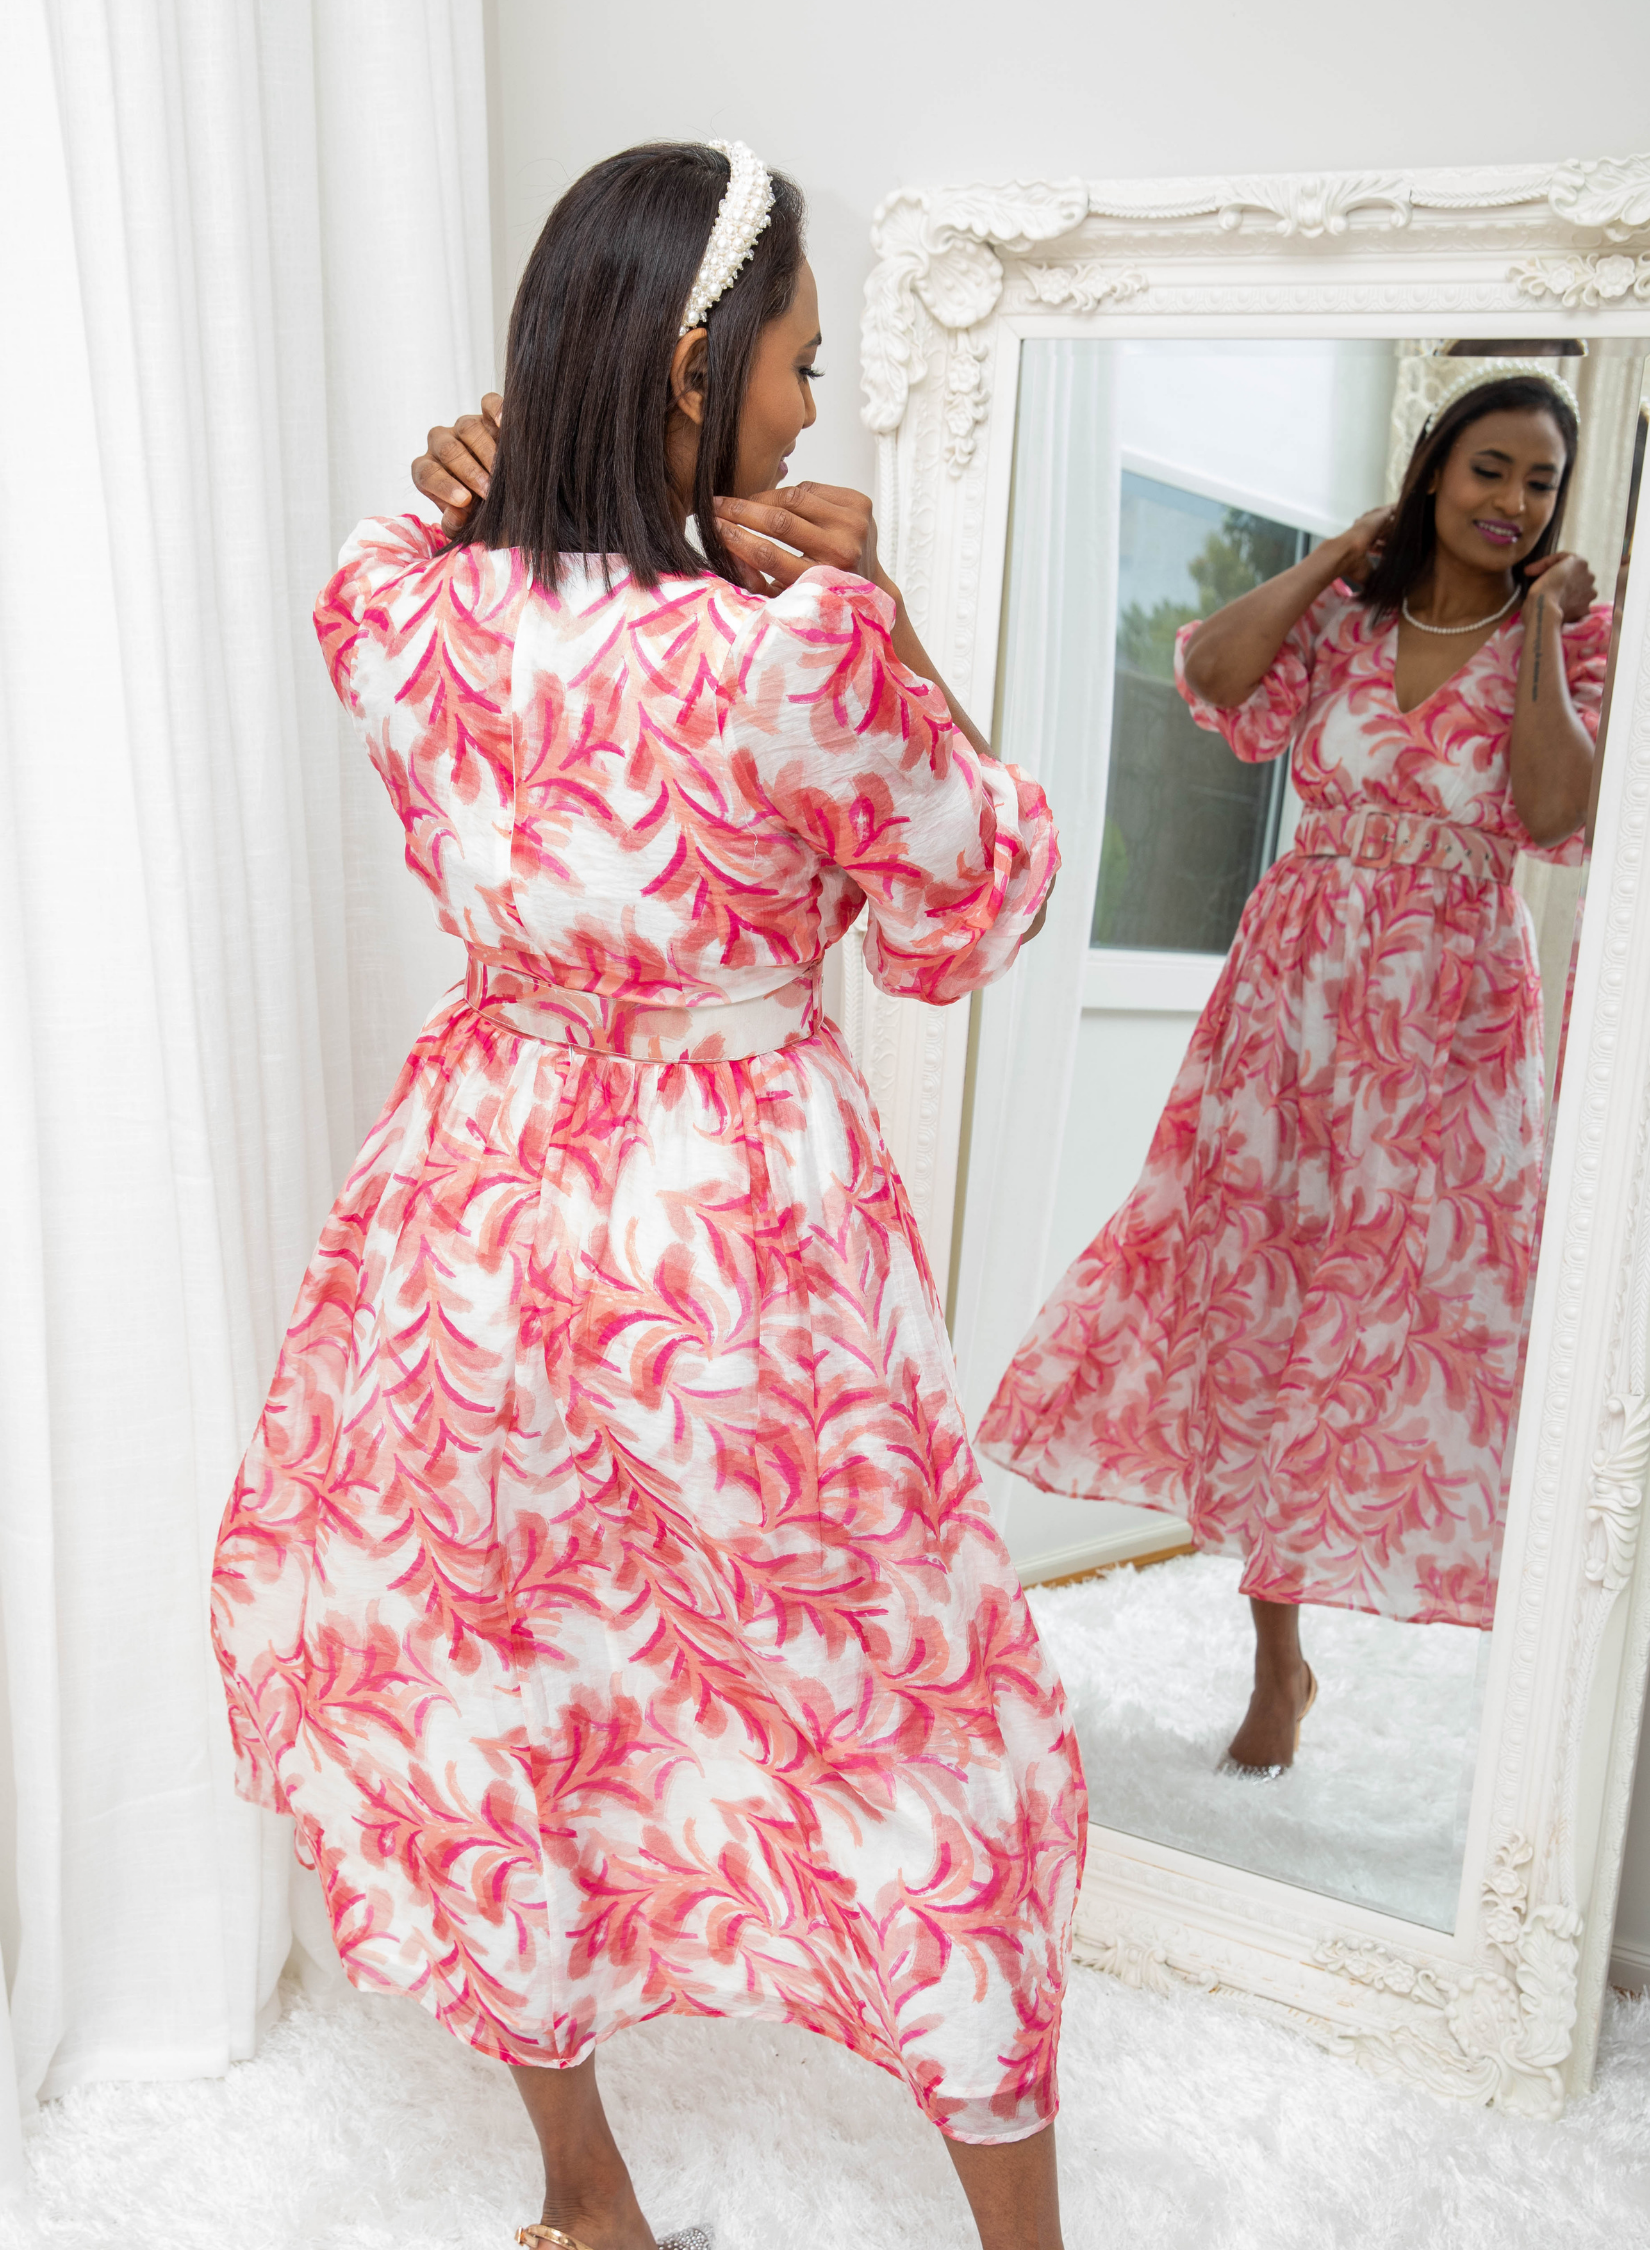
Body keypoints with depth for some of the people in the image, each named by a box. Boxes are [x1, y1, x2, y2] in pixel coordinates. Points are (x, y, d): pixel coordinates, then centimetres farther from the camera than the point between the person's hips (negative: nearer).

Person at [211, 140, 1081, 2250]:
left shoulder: (392, 606, -9)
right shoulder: (804, 650, -24)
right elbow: (972, 919, -8)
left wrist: (452, 497, 1)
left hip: (477, 1213, 5)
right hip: (742, 1246, -4)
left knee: (484, 1697, 25)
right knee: (899, 1727, 16)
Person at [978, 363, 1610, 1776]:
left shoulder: (1567, 636, 1)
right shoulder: (1345, 614, 5)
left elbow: (1557, 815, -15)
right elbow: (1212, 673, -14)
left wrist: (1541, 627, -10)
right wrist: (1346, 550, -5)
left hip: (1451, 1018, -2)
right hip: (1295, 992, 2)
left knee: (1422, 1313, 0)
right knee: (1258, 1290, 4)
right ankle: (1279, 1659, 21)